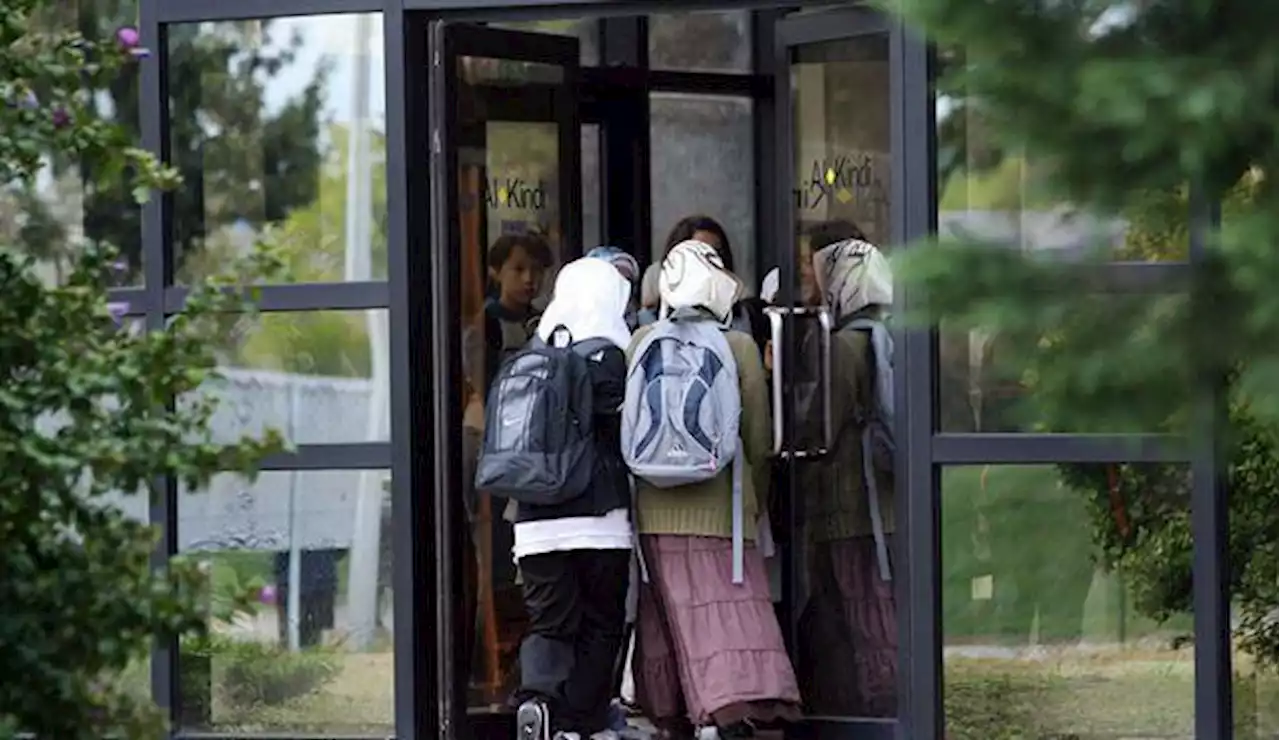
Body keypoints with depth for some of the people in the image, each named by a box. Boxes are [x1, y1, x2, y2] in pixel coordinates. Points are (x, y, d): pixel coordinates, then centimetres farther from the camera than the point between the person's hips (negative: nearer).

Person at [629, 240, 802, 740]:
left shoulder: (643, 342, 2)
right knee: (727, 626, -9)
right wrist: (756, 501, 20)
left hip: (655, 511, 3)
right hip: (719, 509, -3)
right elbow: (758, 440, 5)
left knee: (666, 626, 12)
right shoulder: (739, 347, -3)